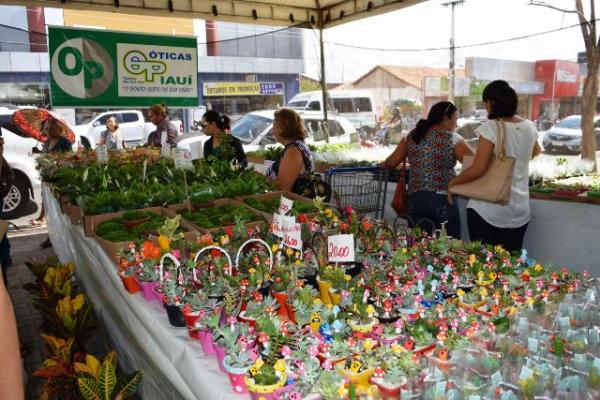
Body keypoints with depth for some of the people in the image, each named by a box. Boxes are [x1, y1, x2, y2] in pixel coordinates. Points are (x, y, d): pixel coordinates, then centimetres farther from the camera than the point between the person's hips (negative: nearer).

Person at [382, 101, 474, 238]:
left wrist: (383, 164, 31)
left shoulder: (411, 136, 9)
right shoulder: (453, 139, -1)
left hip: (414, 199, 4)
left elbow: (391, 163, 10)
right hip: (442, 200, -4)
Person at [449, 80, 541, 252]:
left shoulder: (490, 128, -15)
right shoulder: (529, 127, 4)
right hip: (519, 209, 6)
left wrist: (453, 182, -5)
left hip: (487, 210, -6)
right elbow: (536, 151, 26)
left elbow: (478, 169, -19)